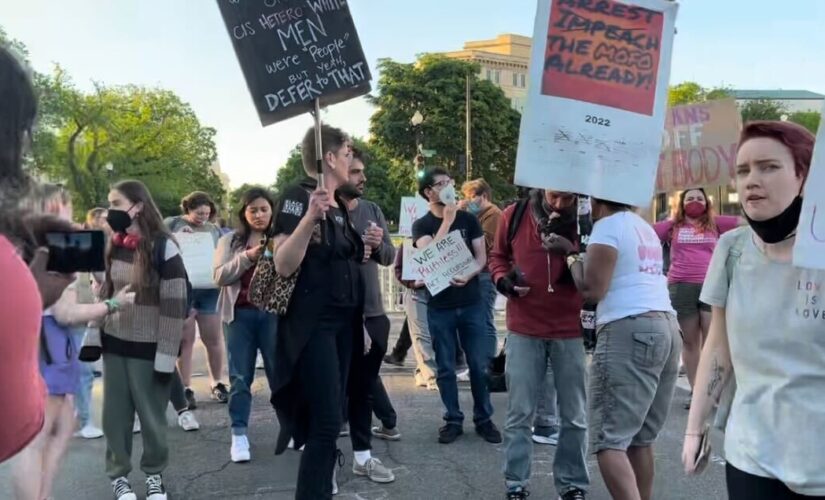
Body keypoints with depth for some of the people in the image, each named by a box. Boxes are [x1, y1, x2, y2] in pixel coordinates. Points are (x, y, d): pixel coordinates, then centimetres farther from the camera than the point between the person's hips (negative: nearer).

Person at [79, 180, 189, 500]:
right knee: (115, 414, 8)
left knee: (151, 416, 7)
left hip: (147, 349, -5)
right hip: (114, 344, 5)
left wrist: (166, 356, -15)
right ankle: (118, 474, 25)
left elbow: (175, 305, -14)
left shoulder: (163, 248, -14)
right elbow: (103, 294, 13)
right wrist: (93, 336, 3)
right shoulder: (113, 247, 6)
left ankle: (154, 472, 27)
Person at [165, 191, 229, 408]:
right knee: (185, 340, 2)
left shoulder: (214, 230, 12)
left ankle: (216, 383, 20)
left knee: (213, 339, 6)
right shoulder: (172, 224, 3)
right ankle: (186, 389, 8)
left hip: (209, 290, 3)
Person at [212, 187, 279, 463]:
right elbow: (219, 276, -4)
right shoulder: (230, 241, 8)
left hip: (273, 312, 0)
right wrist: (247, 257, -17)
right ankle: (239, 434, 11)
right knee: (240, 376, 5)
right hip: (240, 314, 1)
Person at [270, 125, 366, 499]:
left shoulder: (339, 204, 13)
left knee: (330, 419, 14)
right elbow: (284, 266, -23)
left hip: (343, 321, 9)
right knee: (326, 422, -11)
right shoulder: (298, 196, -12)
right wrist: (310, 218, -34)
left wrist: (363, 251, 9)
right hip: (312, 324, -9)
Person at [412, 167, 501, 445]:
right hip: (440, 306, -1)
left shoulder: (468, 219, 7)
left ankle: (483, 419, 16)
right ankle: (453, 420, 16)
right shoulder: (421, 225, 2)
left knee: (479, 365, 3)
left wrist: (469, 274, -18)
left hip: (471, 303, 1)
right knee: (446, 368, 5)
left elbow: (482, 255, 2)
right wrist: (447, 220, -14)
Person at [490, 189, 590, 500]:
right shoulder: (514, 215, -2)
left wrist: (570, 251, -24)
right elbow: (498, 256, 13)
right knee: (519, 413, 5)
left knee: (574, 415, 9)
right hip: (523, 328, 0)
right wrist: (504, 281, -8)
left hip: (570, 330, 0)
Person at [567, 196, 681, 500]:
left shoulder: (607, 226, -5)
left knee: (608, 439, -10)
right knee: (640, 438, 15)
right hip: (667, 328, 9)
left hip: (630, 332, -9)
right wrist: (584, 255, 28)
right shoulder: (645, 228, 22)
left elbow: (592, 290, -10)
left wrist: (571, 257, 5)